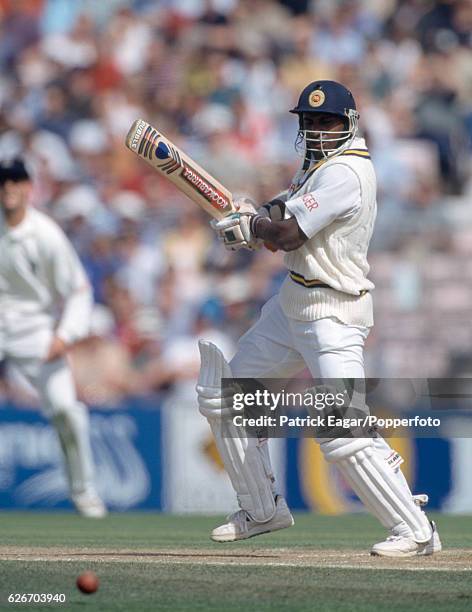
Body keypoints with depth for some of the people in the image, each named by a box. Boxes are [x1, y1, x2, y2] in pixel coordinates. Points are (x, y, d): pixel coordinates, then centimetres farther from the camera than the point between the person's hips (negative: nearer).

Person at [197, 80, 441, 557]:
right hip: (292, 303, 10)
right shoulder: (320, 160, 10)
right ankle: (263, 509, 26)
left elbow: (288, 235, -22)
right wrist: (254, 223, -8)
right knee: (224, 394, 15)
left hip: (332, 315, -10)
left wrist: (252, 222, -2)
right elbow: (285, 210, 14)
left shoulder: (345, 172, -21)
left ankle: (415, 531, -15)